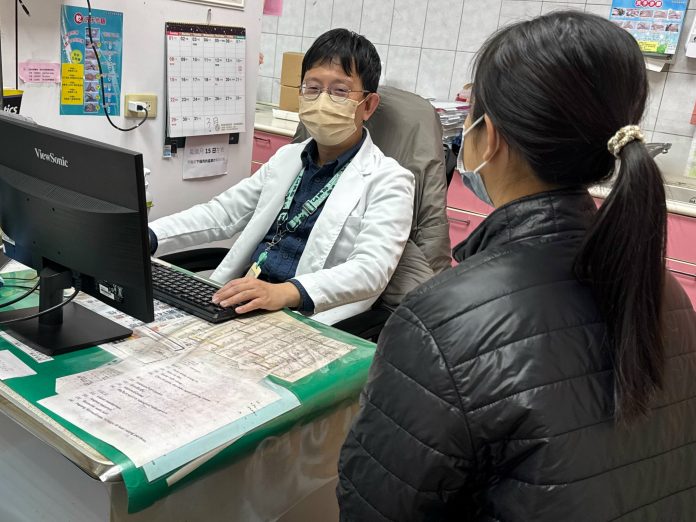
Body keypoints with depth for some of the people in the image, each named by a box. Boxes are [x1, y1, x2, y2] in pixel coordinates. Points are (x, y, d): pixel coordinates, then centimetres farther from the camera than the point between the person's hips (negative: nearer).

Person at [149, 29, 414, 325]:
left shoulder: (388, 180, -4)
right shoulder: (287, 157, 17)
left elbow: (371, 269, -18)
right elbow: (220, 213, 17)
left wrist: (284, 292, -33)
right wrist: (146, 237, 2)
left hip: (306, 319, -6)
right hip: (240, 304, 6)